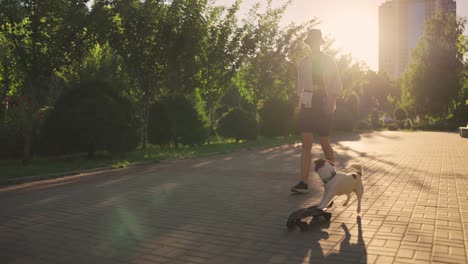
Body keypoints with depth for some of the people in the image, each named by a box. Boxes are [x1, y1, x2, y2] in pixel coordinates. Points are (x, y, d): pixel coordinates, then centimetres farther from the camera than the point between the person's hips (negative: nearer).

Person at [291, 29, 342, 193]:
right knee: (306, 143, -7)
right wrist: (300, 102, 7)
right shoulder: (303, 62, 11)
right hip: (308, 105, 2)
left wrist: (332, 102, -11)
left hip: (324, 105, -2)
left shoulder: (328, 61, 3)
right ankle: (304, 183, -9)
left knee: (325, 144, 2)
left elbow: (337, 83, 1)